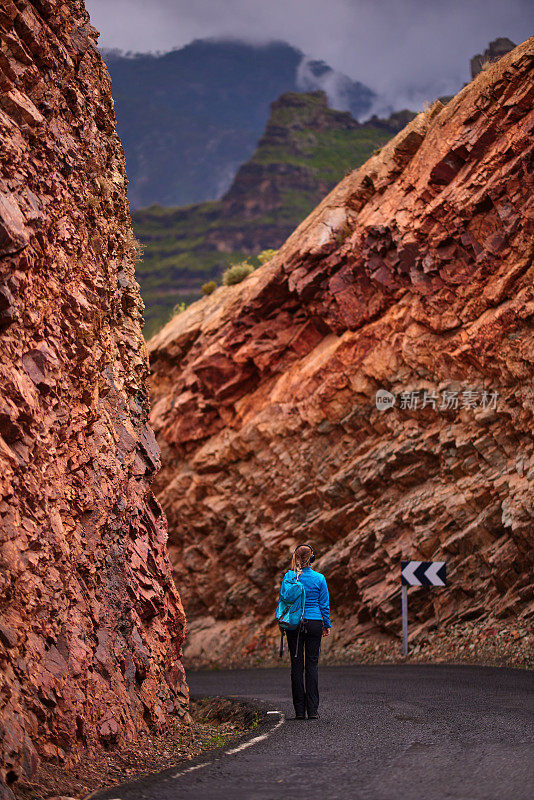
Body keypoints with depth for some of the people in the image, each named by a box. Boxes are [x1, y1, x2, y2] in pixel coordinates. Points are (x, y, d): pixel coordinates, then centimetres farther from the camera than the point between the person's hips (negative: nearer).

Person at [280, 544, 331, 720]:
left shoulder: (289, 577, -4)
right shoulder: (319, 578, -3)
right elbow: (324, 604, 2)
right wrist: (327, 625, 12)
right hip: (314, 623, 0)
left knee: (297, 664, 4)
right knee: (312, 664, 3)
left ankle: (299, 710, 3)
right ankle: (312, 710, -2)